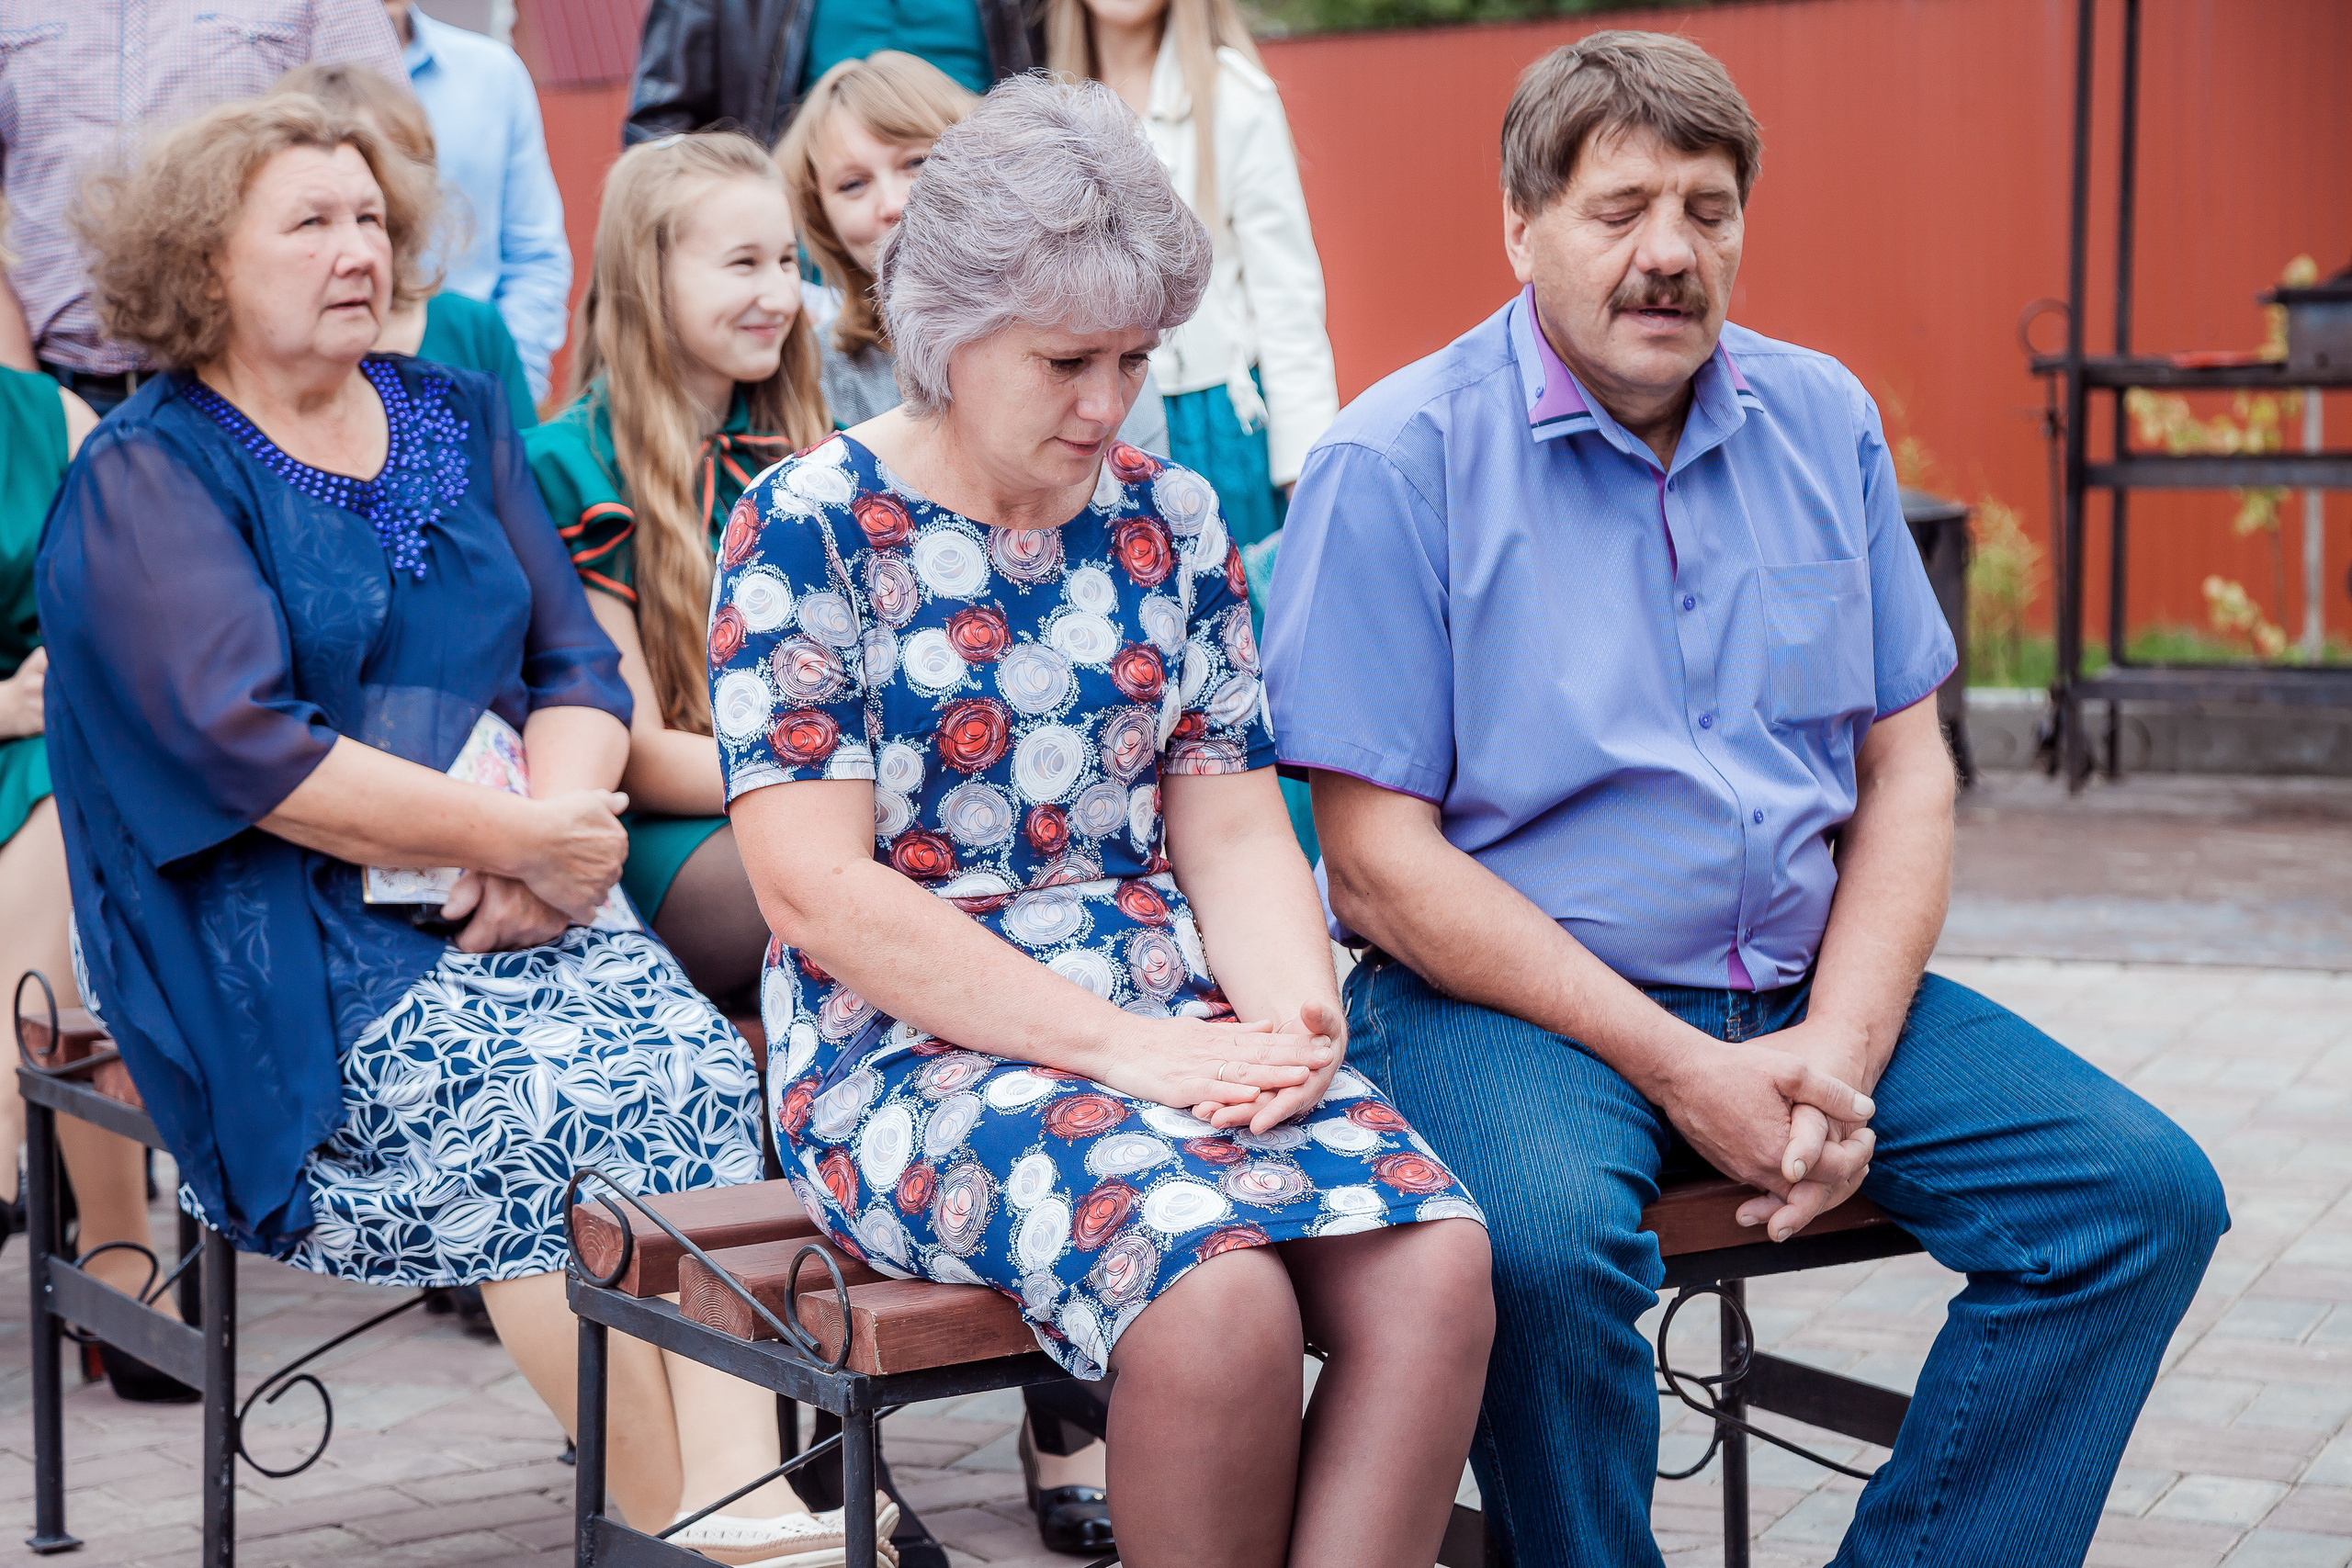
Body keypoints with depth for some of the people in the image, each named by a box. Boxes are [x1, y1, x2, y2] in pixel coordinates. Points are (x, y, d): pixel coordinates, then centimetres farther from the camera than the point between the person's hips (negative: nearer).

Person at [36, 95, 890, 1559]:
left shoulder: (459, 420, 18)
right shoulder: (144, 478, 0)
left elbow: (580, 666, 12)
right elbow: (244, 748, -13)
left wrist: (555, 834, -10)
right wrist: (516, 836, -17)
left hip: (517, 891, 5)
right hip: (283, 940, -4)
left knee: (698, 1065, -24)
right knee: (540, 1108, -29)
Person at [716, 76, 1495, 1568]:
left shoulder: (1168, 518, 13)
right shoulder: (808, 526, -3)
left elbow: (1233, 825, 13)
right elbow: (819, 889, -10)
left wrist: (1295, 1017, -10)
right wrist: (1124, 1050, -16)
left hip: (1185, 1032, 5)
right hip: (915, 1048, -5)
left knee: (1434, 1262, -24)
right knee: (1218, 1298, -32)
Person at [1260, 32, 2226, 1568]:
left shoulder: (1822, 419, 10)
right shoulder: (1395, 462, -7)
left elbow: (1906, 767, 9)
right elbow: (1380, 861, -11)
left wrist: (1842, 1050, -8)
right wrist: (1678, 1068, -16)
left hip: (1808, 982, 6)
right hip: (1507, 994, -5)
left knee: (2145, 1192, -11)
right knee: (1548, 1241, -36)